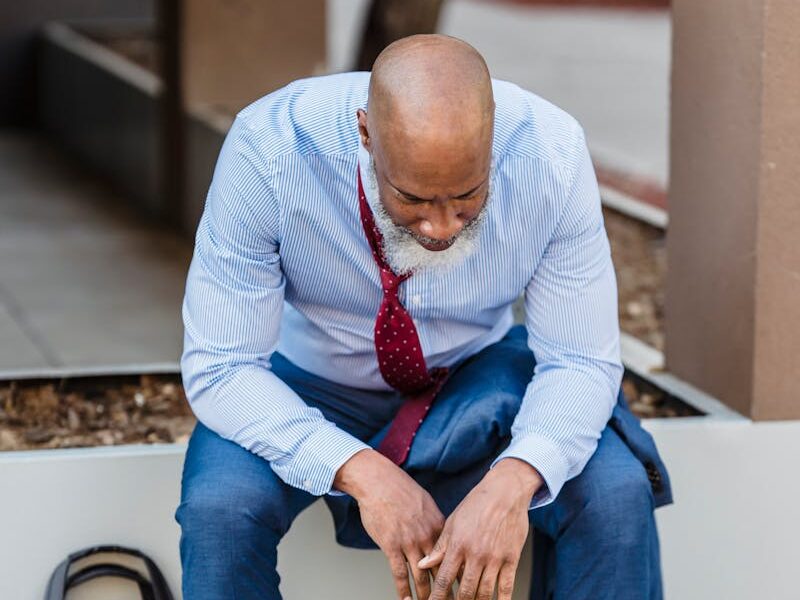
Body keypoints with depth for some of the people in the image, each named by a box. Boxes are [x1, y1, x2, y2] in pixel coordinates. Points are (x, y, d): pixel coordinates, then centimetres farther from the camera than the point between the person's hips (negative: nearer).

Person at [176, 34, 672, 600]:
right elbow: (219, 368, -25)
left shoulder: (553, 154, -26)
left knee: (617, 490, -25)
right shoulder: (267, 151, -31)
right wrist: (360, 471, -39)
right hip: (314, 380, -1)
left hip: (482, 374, 1)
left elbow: (580, 362, -18)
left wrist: (513, 481, -39)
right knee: (219, 505, -30)